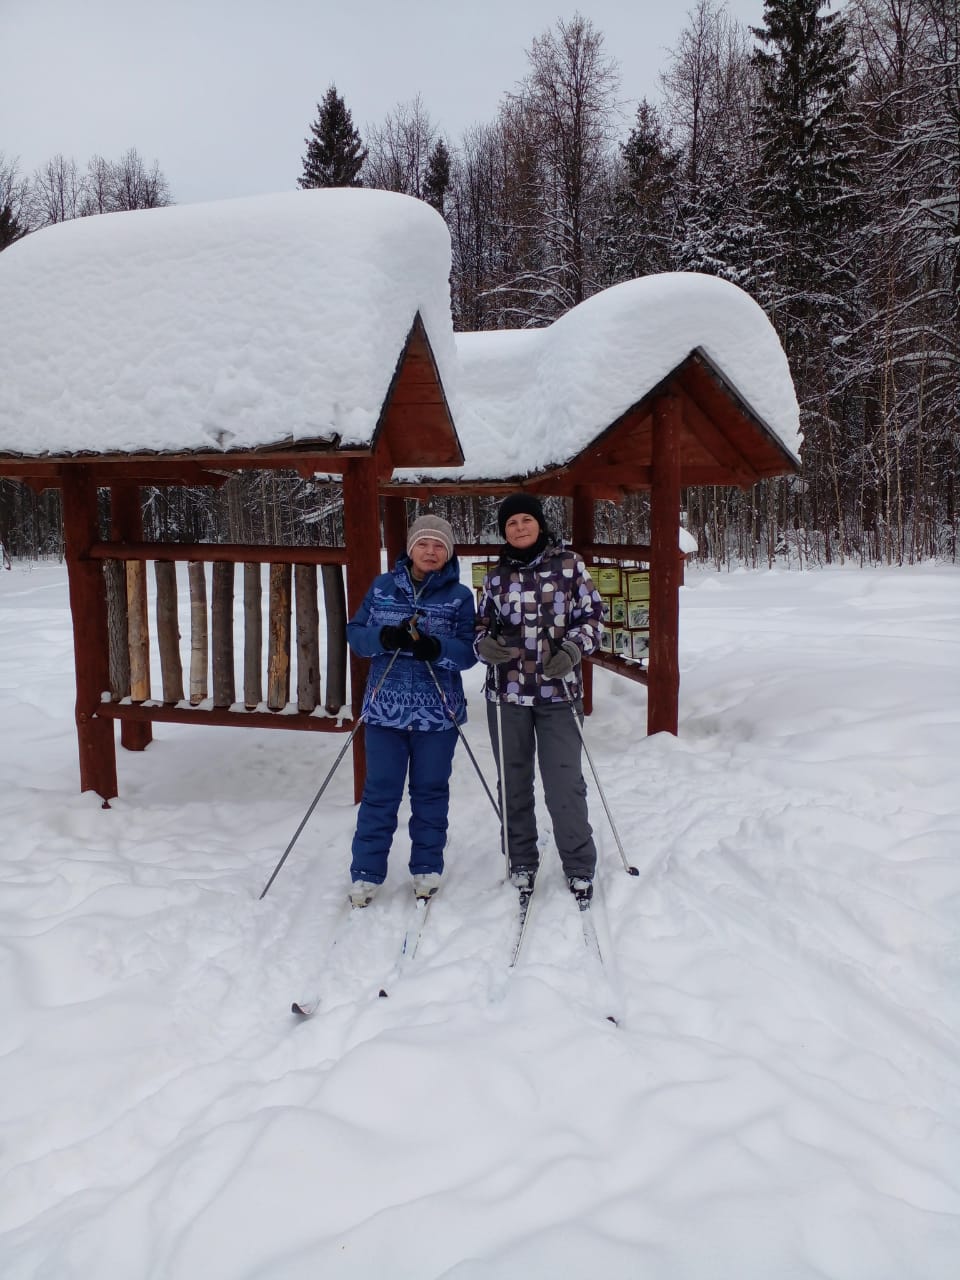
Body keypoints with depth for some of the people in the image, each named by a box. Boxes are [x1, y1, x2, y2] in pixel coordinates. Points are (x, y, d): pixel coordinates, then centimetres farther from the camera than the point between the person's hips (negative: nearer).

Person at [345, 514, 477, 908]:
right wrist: (383, 637, -17)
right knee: (379, 794, 5)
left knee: (430, 793, 10)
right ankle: (365, 874, 15)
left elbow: (469, 652, -4)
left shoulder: (459, 596, 1)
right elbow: (355, 633, 4)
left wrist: (436, 648, -24)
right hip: (385, 708, 1)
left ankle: (427, 869, 25)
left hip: (438, 712, -1)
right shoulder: (382, 586, 6)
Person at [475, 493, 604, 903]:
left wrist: (573, 649, -12)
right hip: (507, 691, 3)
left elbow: (592, 613, 4)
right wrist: (484, 644, -9)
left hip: (557, 690, -2)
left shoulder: (568, 564, 2)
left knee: (565, 782, -3)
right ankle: (521, 863, 27)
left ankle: (580, 868, 14)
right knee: (513, 781, 11)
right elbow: (482, 625, 13)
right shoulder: (496, 576, 8)